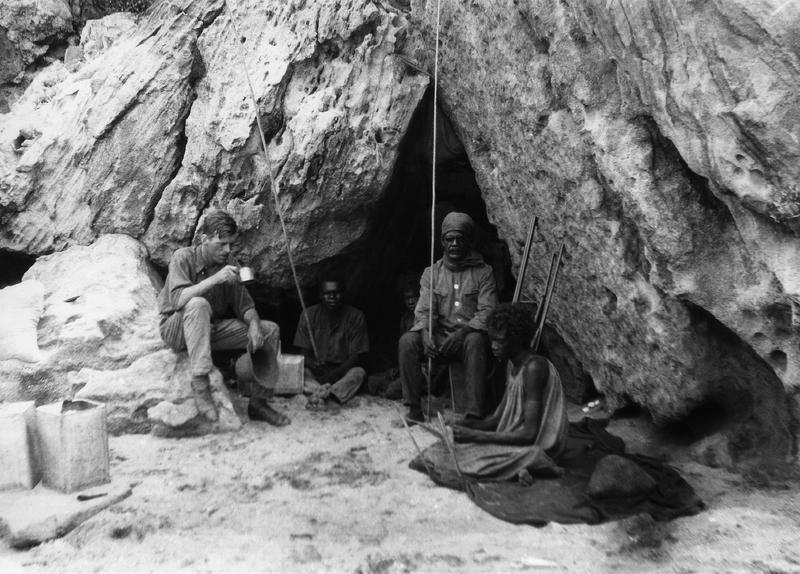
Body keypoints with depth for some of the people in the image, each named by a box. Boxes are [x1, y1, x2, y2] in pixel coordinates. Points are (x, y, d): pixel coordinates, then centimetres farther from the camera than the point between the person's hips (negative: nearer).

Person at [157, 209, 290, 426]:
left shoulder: (227, 261, 1)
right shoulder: (183, 258, -15)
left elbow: (242, 302, 1)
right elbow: (177, 299, -30)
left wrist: (254, 323, -20)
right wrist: (215, 279, -38)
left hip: (211, 329, 6)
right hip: (177, 330, -6)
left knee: (270, 331, -8)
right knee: (198, 305, -38)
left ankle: (258, 402, -4)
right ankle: (200, 382, -36)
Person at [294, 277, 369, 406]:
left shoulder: (355, 316, -5)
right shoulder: (309, 315, 0)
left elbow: (356, 356, -7)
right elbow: (304, 352, 0)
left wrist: (335, 373, -24)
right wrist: (313, 365, -24)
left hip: (343, 372, -2)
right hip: (316, 371, 2)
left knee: (359, 372, -33)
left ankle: (323, 393, -58)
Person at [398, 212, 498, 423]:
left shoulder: (483, 272, 1)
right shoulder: (432, 273, 8)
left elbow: (487, 312, -8)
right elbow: (423, 311, 1)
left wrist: (464, 331, -26)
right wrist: (425, 332, -22)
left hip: (468, 336, -2)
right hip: (440, 337, 3)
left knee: (475, 341, -38)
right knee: (407, 341, -24)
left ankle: (474, 413, -36)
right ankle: (414, 406, -17)